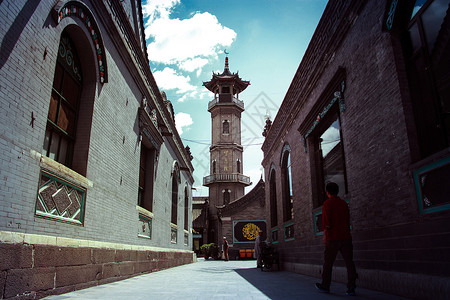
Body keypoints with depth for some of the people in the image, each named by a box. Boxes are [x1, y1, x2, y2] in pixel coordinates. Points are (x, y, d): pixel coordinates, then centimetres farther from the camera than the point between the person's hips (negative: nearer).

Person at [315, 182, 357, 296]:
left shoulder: (327, 203, -6)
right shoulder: (344, 203, 11)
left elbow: (326, 222, -12)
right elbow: (347, 221, 16)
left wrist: (325, 236, -5)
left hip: (333, 238, -4)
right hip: (346, 237, 5)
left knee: (328, 263, 7)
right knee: (349, 262, 4)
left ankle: (325, 286, 17)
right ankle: (351, 288, 2)